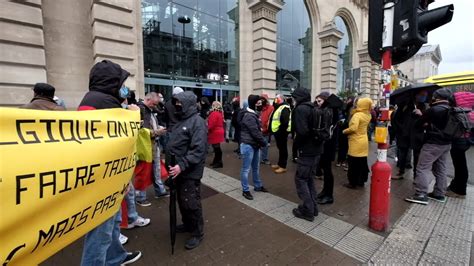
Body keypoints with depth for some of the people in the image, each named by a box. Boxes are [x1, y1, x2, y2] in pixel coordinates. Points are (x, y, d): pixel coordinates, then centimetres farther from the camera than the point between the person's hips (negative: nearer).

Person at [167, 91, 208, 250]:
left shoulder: (197, 121, -16)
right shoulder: (181, 120, 13)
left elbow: (198, 150, -24)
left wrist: (182, 166, -28)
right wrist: (171, 164, 14)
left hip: (190, 172, -9)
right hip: (178, 169, 9)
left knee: (191, 203, 4)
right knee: (181, 200, 21)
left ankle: (197, 233, 23)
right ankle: (187, 224, 42)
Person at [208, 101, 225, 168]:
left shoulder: (214, 113, -17)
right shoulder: (219, 113, 13)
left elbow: (211, 124, -22)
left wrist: (207, 129, -6)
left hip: (215, 133, -10)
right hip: (218, 131, 10)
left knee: (217, 148, -4)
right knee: (217, 147, 15)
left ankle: (219, 163, 3)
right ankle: (216, 161, 25)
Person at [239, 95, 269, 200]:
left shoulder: (253, 114, 14)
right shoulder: (249, 116, -19)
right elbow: (255, 132, -21)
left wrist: (261, 142, 7)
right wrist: (264, 142, -8)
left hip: (255, 145, 10)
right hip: (248, 145, -10)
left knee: (256, 167, 21)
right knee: (246, 169, 2)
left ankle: (258, 186, 36)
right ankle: (245, 190, 14)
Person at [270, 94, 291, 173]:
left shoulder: (284, 108, -16)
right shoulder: (279, 108, 18)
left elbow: (285, 121, -25)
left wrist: (281, 130, -23)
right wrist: (272, 130, 17)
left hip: (281, 132, -10)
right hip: (277, 131, 10)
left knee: (283, 149, -2)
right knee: (280, 148, 17)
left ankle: (283, 166, 6)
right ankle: (280, 164, 28)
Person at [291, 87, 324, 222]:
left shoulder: (300, 109, -14)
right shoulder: (313, 108, 13)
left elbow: (302, 131, -25)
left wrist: (296, 144, -9)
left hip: (307, 150, -9)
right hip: (316, 149, 9)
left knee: (300, 179, 2)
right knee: (309, 178, 18)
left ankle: (307, 210, 10)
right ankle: (312, 207, 27)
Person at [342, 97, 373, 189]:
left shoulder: (357, 115, -18)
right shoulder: (368, 115, 5)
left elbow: (353, 128, -29)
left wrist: (344, 131, -10)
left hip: (356, 143, -8)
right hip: (364, 141, 8)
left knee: (353, 163, 1)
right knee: (362, 163, 14)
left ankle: (353, 183, 9)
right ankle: (361, 181, 26)